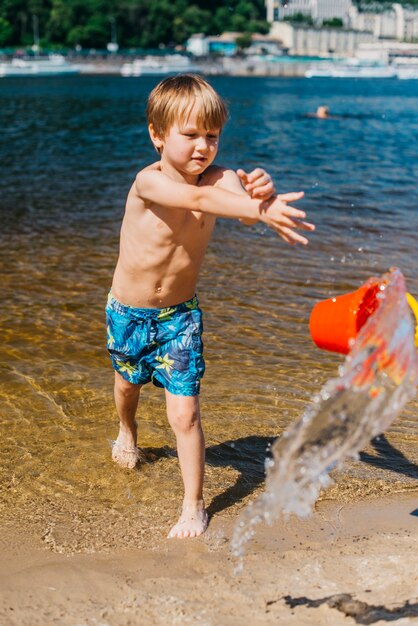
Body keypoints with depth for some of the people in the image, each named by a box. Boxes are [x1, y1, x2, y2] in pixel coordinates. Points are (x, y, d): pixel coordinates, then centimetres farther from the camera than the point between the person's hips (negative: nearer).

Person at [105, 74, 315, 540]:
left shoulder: (217, 178, -17)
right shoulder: (148, 181, -28)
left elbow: (245, 210, -37)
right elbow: (198, 199, -49)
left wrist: (261, 195, -61)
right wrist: (261, 211, -63)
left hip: (180, 315, 0)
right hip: (128, 313, 0)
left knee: (184, 413, -8)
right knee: (129, 382, 28)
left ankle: (194, 507, 10)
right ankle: (127, 431, 62)